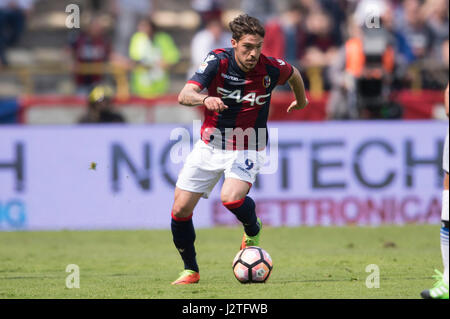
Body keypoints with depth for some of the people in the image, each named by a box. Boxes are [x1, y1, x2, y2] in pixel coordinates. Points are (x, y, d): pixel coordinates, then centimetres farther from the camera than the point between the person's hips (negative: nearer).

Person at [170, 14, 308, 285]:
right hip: (210, 146, 2)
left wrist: (301, 100, 29)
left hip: (248, 149, -2)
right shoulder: (218, 61, -18)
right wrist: (205, 98, -51)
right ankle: (190, 270, 18)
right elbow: (185, 95, -29)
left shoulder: (271, 69, -15)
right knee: (181, 209, -3)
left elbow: (294, 74, 10)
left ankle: (253, 230, 6)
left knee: (231, 197, -29)